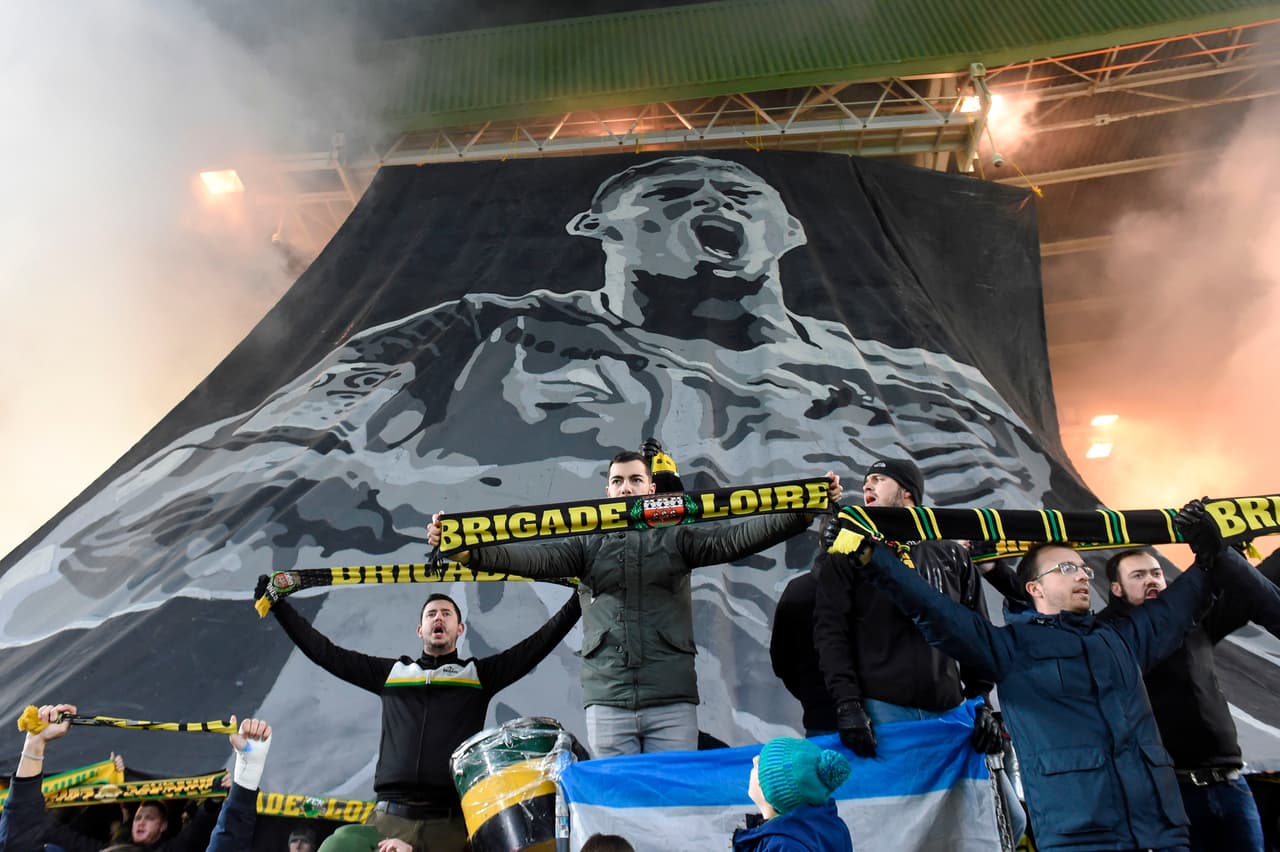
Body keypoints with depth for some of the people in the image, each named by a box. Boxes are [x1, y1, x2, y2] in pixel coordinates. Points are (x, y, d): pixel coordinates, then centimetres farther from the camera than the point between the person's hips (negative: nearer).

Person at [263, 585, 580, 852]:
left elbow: (538, 644, 5)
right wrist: (278, 605, 17)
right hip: (391, 817, 2)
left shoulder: (480, 674, 12)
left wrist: (581, 598, -2)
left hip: (452, 821, -1)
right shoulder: (390, 672, 17)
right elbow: (325, 652, 18)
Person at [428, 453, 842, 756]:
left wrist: (804, 512, -19)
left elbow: (734, 537, -5)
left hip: (672, 700, 0)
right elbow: (536, 557, -5)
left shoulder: (676, 537, 8)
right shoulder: (587, 545, 9)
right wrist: (467, 551, -21)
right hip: (608, 701, 1)